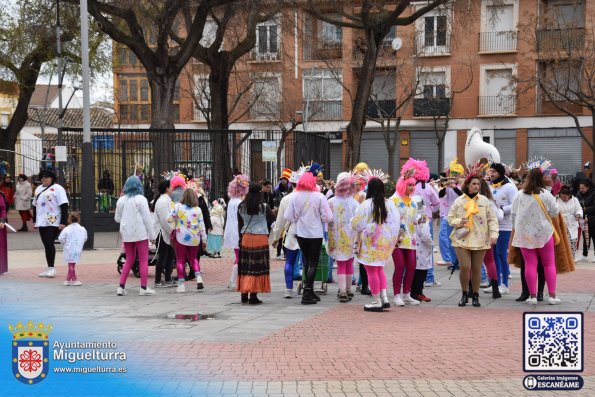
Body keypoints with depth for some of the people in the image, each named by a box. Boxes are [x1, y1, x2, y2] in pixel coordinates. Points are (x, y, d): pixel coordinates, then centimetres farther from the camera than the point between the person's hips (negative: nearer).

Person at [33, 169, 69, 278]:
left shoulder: (57, 188, -5)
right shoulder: (38, 189, 18)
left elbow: (64, 206, -11)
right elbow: (35, 205, 25)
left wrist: (63, 222, -17)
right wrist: (35, 220, 19)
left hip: (53, 223, -7)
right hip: (42, 223, 7)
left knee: (49, 244, -12)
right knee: (46, 245, 7)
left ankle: (51, 268, -7)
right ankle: (49, 269, 11)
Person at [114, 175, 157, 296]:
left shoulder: (121, 200, 7)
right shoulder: (141, 199, -8)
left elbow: (117, 218, 13)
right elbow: (147, 218, -10)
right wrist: (152, 234, -6)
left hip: (126, 234, 5)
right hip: (140, 233, -5)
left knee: (129, 260, 14)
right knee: (143, 260, 1)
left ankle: (121, 286, 8)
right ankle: (143, 288, -1)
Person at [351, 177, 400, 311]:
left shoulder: (366, 204, -14)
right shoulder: (390, 204, -1)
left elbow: (356, 223, -9)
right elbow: (397, 222, 4)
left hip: (370, 241, -5)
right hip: (386, 241, 5)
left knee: (372, 271, 3)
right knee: (379, 268, 19)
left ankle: (376, 301, 5)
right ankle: (384, 298, 10)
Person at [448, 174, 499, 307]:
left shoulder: (484, 201, 6)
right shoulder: (459, 201, 5)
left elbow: (492, 219, 6)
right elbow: (450, 218, 9)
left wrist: (494, 234, -5)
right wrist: (458, 222, -12)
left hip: (480, 240, 1)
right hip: (462, 239, -1)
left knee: (476, 269, 3)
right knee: (465, 267, -10)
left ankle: (475, 295, 18)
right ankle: (465, 294, 10)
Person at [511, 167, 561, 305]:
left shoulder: (519, 195, -2)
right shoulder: (545, 194, -9)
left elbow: (514, 215, 4)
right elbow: (555, 212, -2)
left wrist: (516, 229, 17)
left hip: (524, 234, 2)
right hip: (544, 233, -2)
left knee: (530, 264, 4)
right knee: (549, 264, 8)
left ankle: (532, 296, 3)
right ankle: (552, 295, 6)